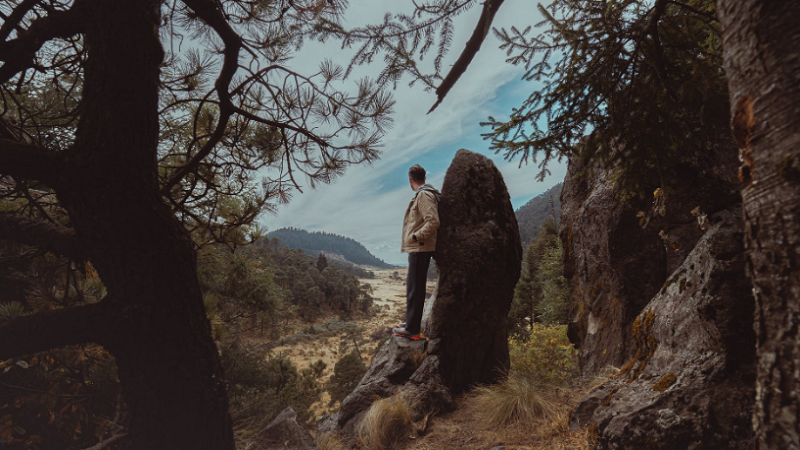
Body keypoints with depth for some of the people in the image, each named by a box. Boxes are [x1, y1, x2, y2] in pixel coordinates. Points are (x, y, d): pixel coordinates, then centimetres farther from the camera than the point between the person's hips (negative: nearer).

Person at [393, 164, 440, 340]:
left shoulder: (424, 195, -14)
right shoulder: (423, 194, 16)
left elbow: (433, 222, -25)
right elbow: (429, 220, 23)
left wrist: (415, 236, -17)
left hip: (420, 249, -10)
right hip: (419, 248, 10)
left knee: (414, 288, -5)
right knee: (414, 286, 17)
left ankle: (412, 329, 1)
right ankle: (411, 322, 28)